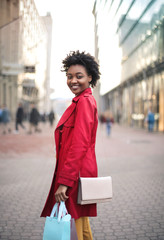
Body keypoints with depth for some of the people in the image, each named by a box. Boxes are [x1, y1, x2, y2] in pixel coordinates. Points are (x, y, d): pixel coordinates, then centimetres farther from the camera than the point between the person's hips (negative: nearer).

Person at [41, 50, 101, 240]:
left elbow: (79, 145, -23)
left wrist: (64, 181, -23)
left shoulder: (84, 102, -15)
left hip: (76, 173, -10)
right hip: (79, 172, 10)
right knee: (81, 223, 21)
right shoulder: (86, 100, 16)